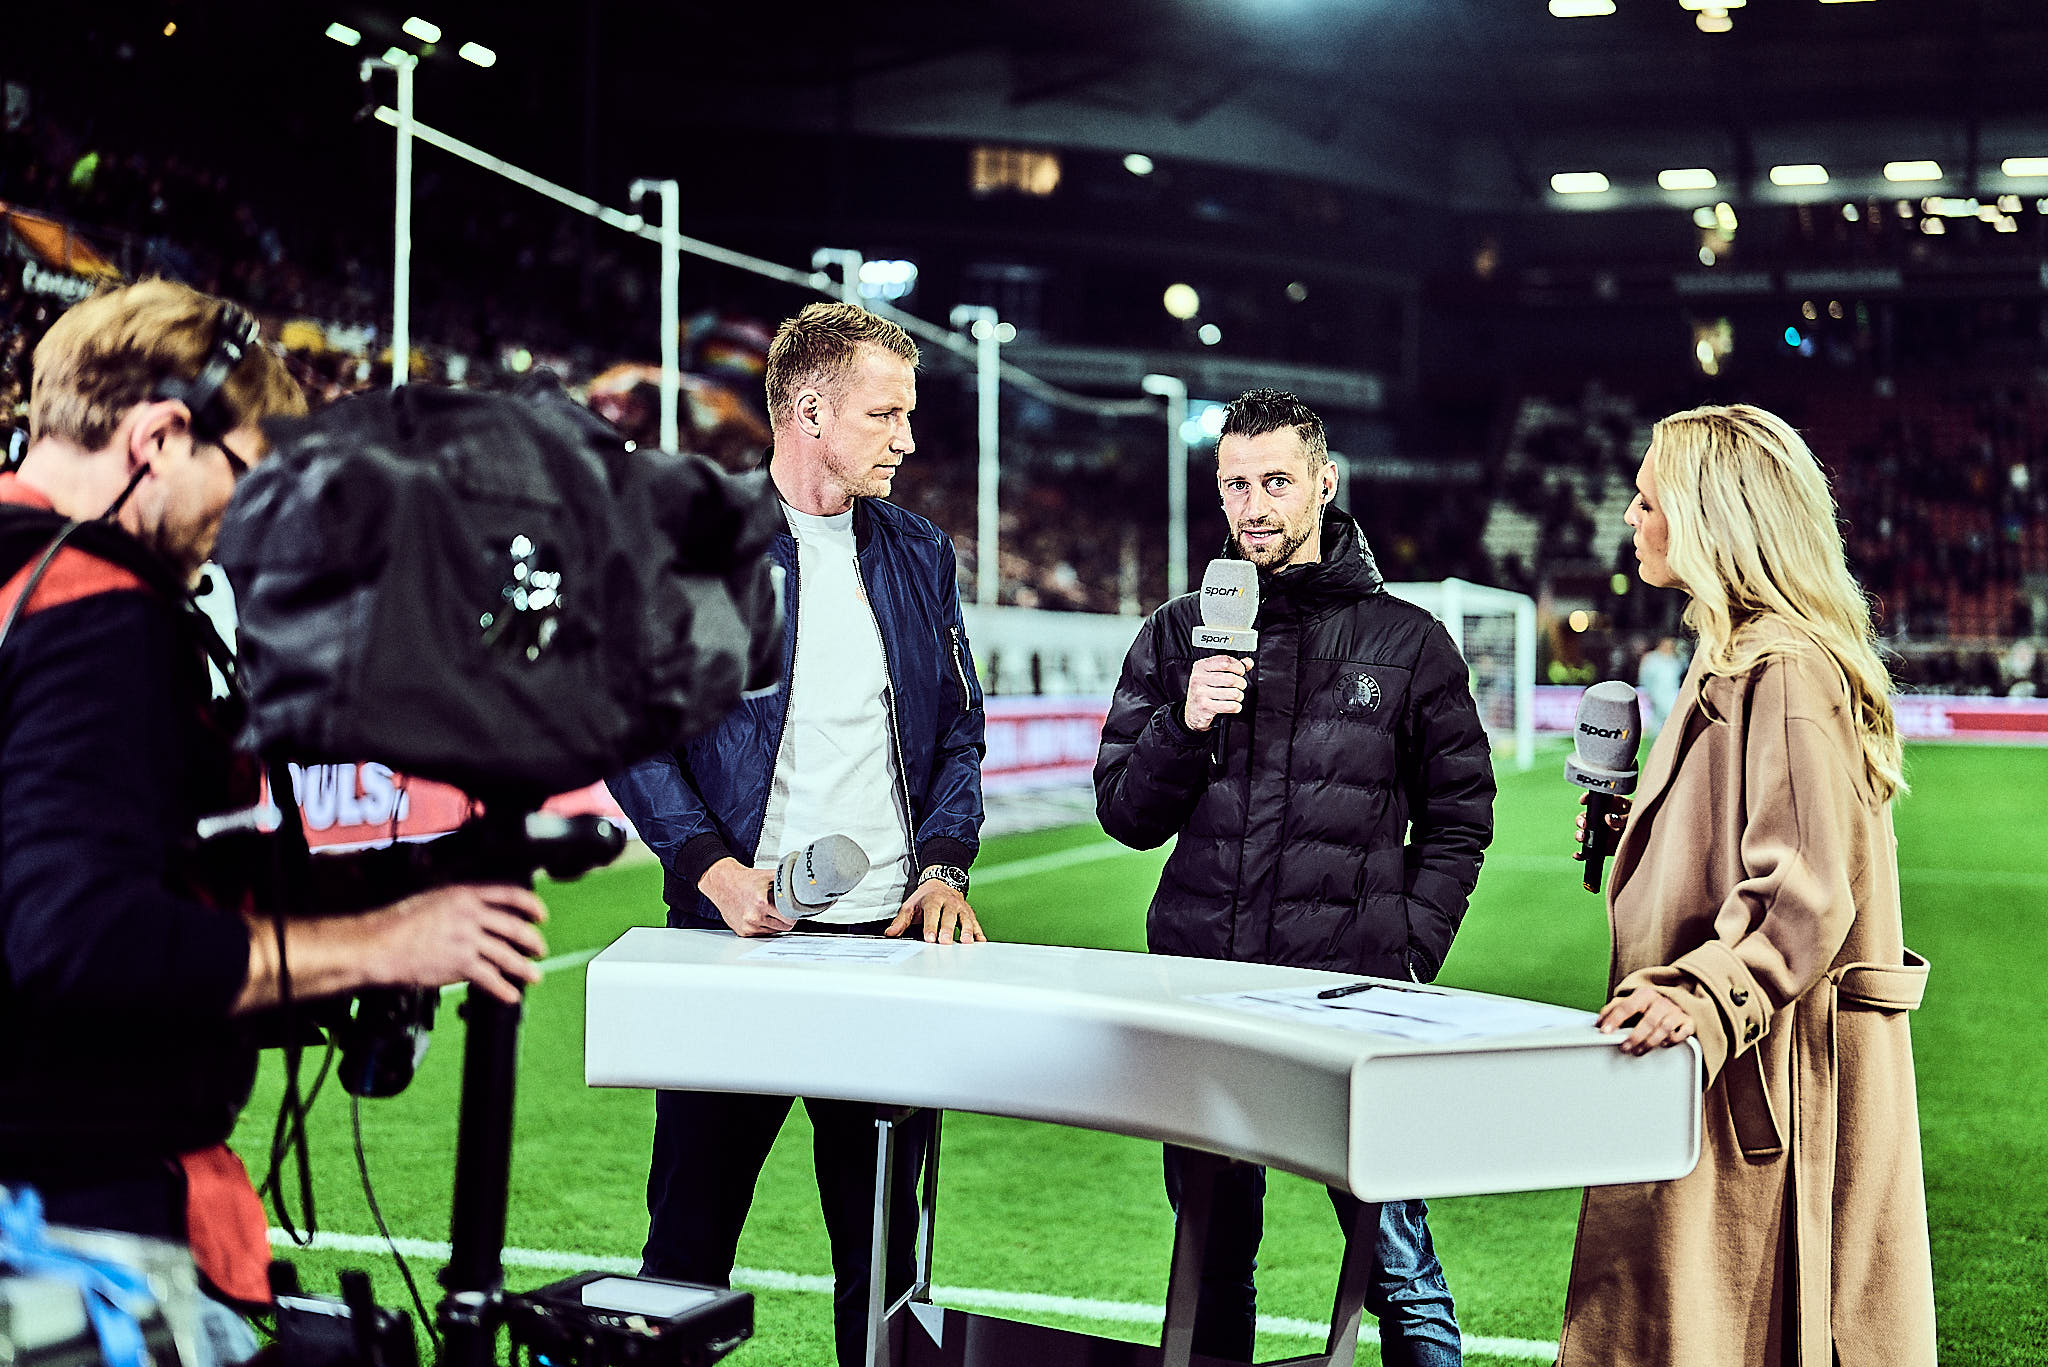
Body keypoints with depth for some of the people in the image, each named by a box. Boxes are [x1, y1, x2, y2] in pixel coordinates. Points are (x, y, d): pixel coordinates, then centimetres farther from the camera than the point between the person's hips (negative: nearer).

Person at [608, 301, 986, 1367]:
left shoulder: (920, 555, 12)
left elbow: (958, 736, 15)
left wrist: (943, 867, -1)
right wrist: (714, 867, -15)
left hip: (891, 937, 3)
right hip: (742, 932, -3)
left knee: (881, 1235, 10)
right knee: (691, 1228, 5)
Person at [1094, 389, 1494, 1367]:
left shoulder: (1406, 640, 5)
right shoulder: (1179, 635, 10)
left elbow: (1458, 817, 8)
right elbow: (1126, 817, 9)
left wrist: (1409, 954, -4)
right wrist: (1185, 725, -9)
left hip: (1356, 992, -2)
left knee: (1396, 1260, -5)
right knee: (1211, 1252, 11)